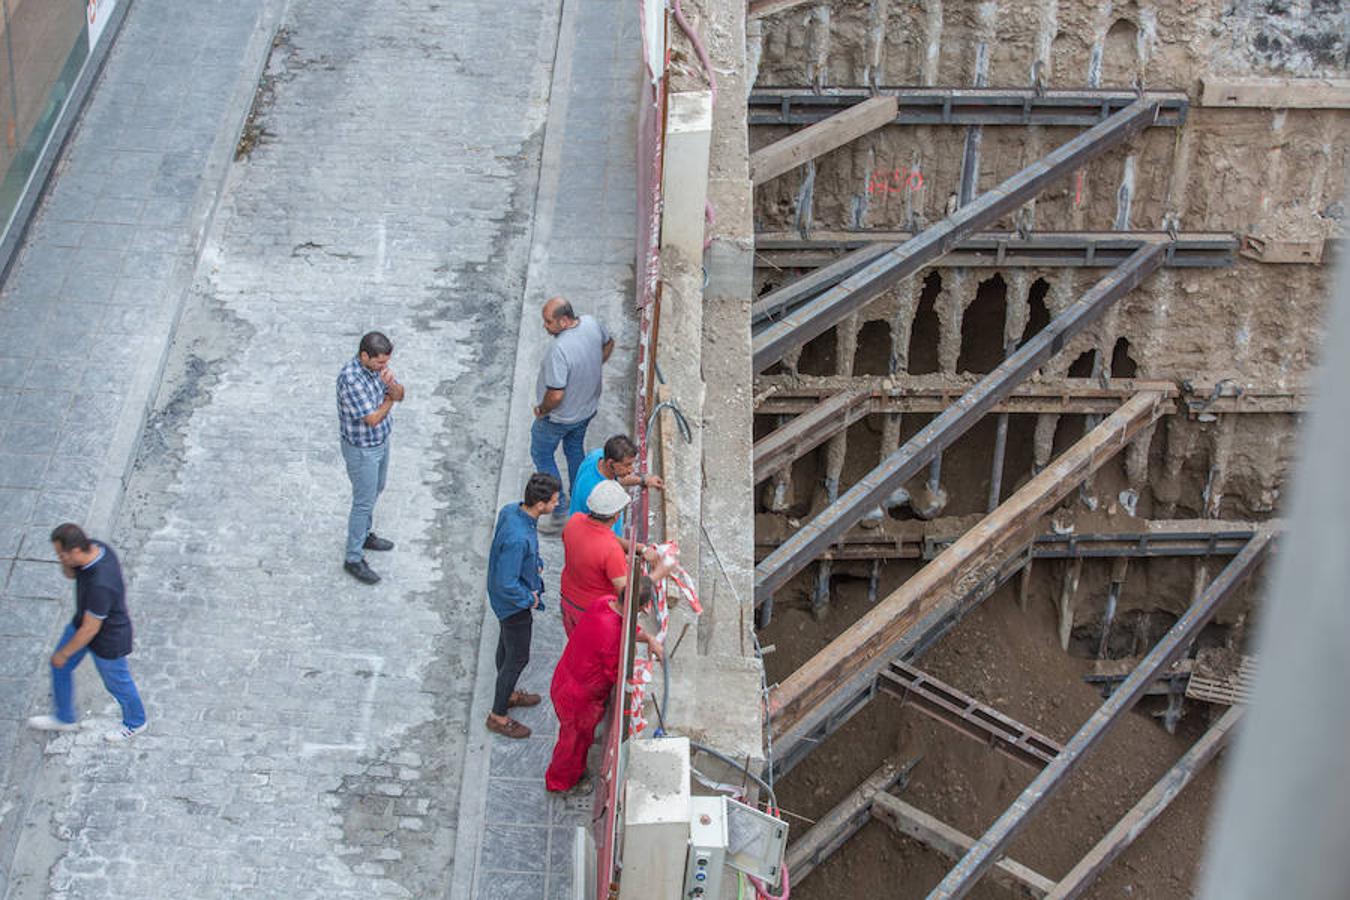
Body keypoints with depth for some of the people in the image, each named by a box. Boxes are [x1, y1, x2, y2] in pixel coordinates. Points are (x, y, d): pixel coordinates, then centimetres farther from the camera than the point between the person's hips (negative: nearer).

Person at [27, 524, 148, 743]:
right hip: (85, 619, 8)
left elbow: (90, 629, -30)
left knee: (116, 682, 20)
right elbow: (70, 573, 1)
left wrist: (64, 654, -14)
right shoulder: (94, 547, -19)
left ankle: (135, 722, 49)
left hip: (108, 638, -8)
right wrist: (65, 561, -24)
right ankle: (63, 718, 46)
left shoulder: (100, 584, -44)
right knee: (60, 667, 22)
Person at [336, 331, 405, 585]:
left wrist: (391, 385, -26)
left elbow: (400, 395, -3)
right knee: (364, 501, 3)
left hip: (382, 441, 8)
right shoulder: (350, 378, -35)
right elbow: (373, 418, -30)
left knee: (376, 490, 26)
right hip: (362, 449, -8)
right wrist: (389, 400, -13)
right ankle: (353, 558, 18)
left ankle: (363, 535, 48)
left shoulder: (378, 365, -9)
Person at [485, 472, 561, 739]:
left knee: (506, 645, 28)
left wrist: (536, 565, 2)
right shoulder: (518, 538, -40)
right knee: (517, 658, 9)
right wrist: (530, 599, -18)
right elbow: (506, 584, -33)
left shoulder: (510, 510, -12)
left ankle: (507, 694, 51)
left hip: (506, 600, 9)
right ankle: (498, 716, 26)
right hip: (514, 603, -9)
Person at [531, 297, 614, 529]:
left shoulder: (560, 350, -39)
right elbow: (608, 344, 7)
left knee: (541, 454, 17)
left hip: (560, 416, -7)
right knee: (575, 450, 28)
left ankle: (558, 508, 21)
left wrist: (541, 410, -16)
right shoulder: (591, 323, -15)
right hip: (588, 407, 7)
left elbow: (556, 395, -36)